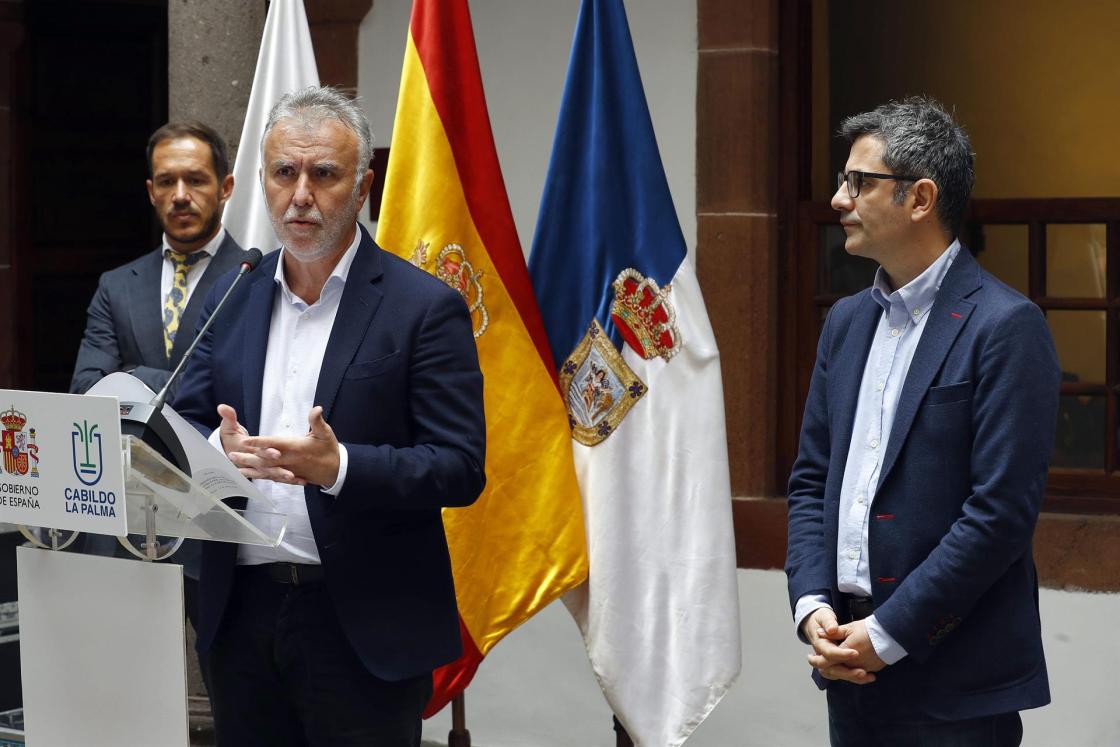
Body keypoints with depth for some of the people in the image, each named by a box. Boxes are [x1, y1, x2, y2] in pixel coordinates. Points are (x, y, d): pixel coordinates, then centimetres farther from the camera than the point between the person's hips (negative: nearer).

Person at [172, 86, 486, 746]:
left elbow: (460, 469, -10)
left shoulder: (425, 307, -6)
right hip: (244, 612, 5)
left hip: (366, 626, -4)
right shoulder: (231, 300, 10)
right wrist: (222, 450, -14)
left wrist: (338, 466, -25)